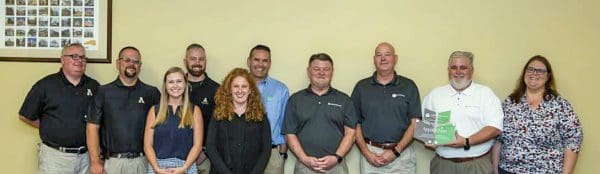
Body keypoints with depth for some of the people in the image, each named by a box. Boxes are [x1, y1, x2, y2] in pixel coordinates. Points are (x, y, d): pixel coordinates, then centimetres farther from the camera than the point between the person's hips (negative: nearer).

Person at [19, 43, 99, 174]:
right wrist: (50, 128, 3)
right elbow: (25, 116, 3)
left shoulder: (94, 86, 6)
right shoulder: (45, 85, -2)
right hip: (55, 156, -3)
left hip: (86, 155, 3)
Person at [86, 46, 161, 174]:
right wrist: (95, 162, -6)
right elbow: (93, 127, 1)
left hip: (141, 162, 0)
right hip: (111, 161, 0)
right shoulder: (103, 92, 4)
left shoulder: (152, 93, 5)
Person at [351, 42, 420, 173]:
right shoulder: (361, 87, 5)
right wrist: (366, 153, -6)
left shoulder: (408, 86, 3)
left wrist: (395, 151, -9)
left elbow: (415, 123, -1)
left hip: (401, 153, 0)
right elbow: (355, 124, 5)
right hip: (370, 153, 1)